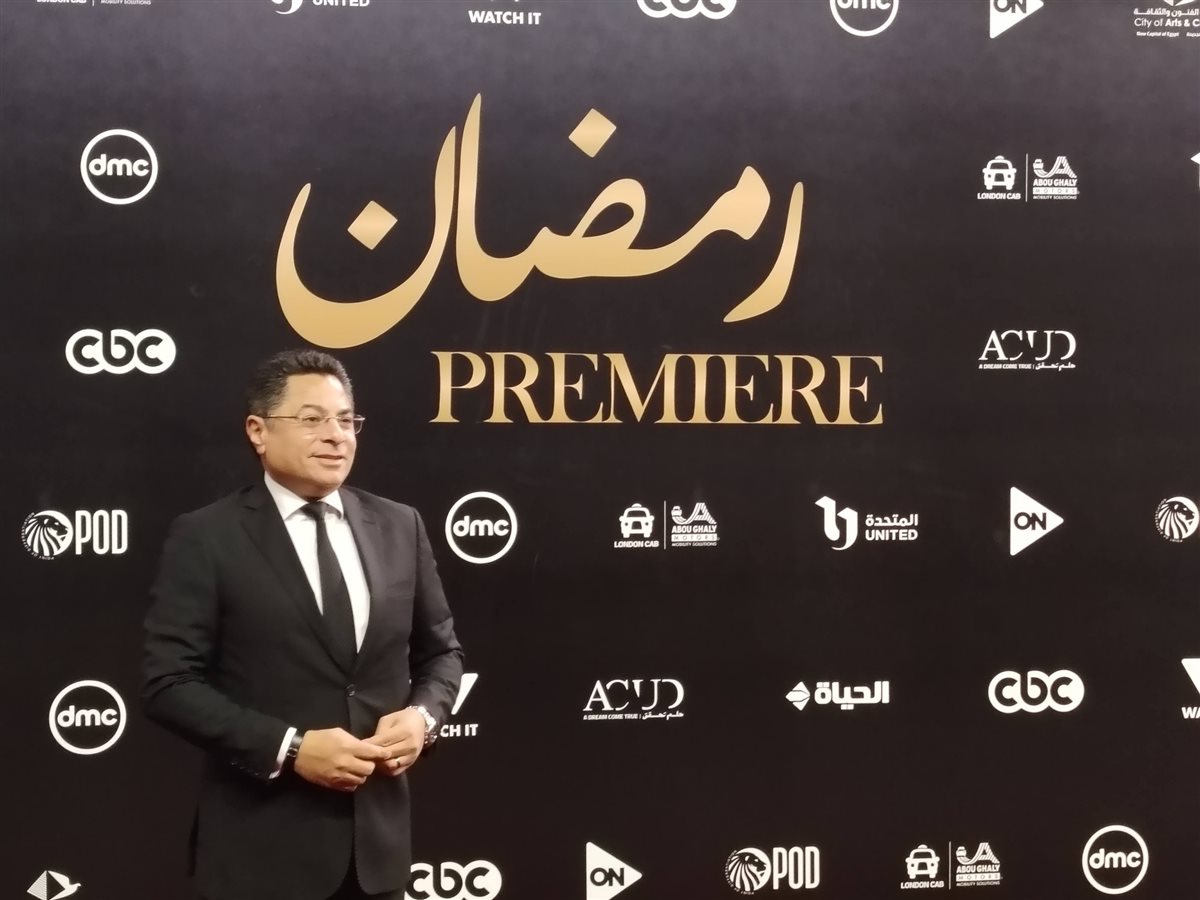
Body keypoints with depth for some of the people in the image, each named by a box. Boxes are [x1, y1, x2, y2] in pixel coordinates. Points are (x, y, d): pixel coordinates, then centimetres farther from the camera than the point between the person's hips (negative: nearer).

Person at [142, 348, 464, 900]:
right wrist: (288, 748, -19)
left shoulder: (399, 527, 7)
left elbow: (440, 650, 14)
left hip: (377, 831, 4)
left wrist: (423, 715, -6)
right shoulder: (206, 538, -6)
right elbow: (168, 683, -11)